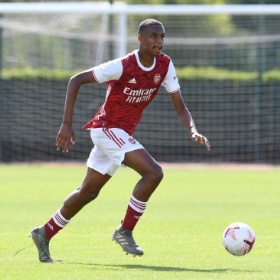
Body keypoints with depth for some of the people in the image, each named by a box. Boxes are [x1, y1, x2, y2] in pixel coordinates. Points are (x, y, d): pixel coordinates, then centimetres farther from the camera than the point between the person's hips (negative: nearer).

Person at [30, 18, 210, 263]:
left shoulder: (165, 65, -4)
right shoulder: (123, 66, -21)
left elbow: (180, 107, 1)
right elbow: (76, 80, -15)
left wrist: (193, 130, -20)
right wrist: (67, 124, -19)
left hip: (123, 132, 7)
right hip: (108, 128, -7)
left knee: (89, 191, 16)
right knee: (153, 172, -22)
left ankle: (44, 234, 30)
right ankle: (125, 231, -10)